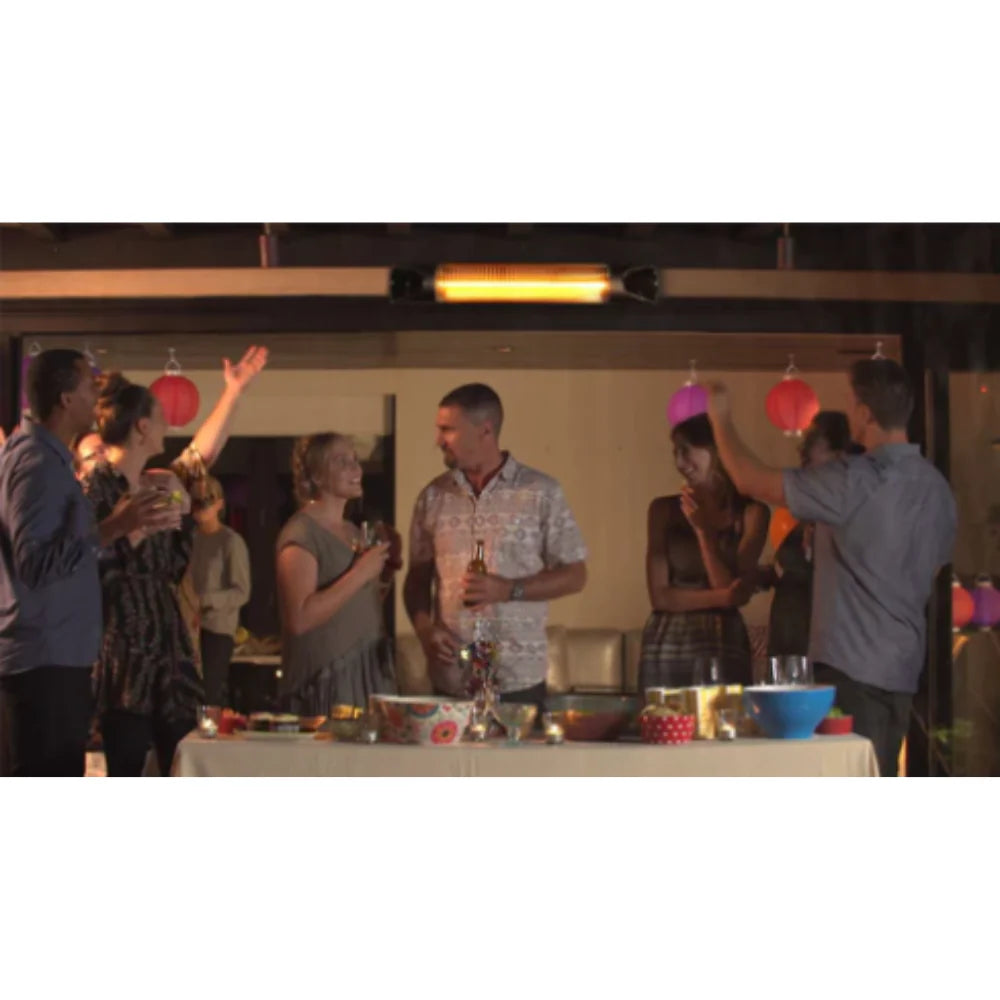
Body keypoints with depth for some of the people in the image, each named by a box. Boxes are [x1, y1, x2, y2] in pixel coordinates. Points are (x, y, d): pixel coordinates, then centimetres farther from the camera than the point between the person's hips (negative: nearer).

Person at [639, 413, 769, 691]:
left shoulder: (750, 512, 0)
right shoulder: (664, 509, 4)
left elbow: (740, 593, -6)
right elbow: (661, 596, -1)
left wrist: (704, 531, -11)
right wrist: (719, 597, -13)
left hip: (723, 647, -1)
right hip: (665, 647, 1)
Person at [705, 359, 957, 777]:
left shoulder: (855, 482, -17)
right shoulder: (937, 486, 7)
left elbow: (751, 479, -10)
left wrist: (721, 418, 6)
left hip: (852, 664, -8)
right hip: (903, 664, 8)